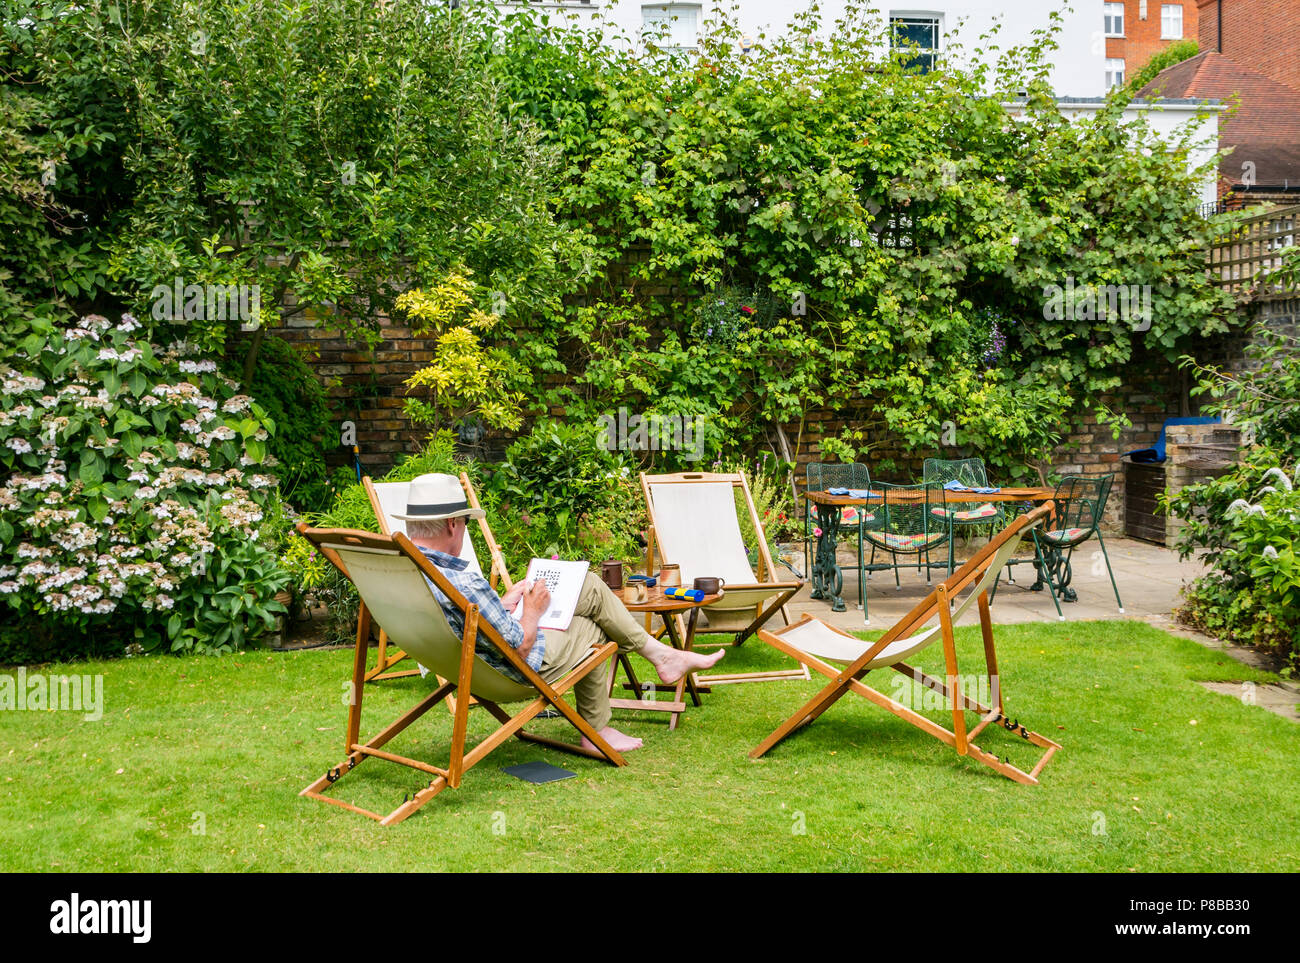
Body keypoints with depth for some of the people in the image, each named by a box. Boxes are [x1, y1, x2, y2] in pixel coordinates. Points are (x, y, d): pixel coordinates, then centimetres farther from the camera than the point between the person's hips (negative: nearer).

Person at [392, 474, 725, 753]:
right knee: (591, 630, 21)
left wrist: (504, 603, 9)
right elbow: (519, 647, -27)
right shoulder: (463, 585, -38)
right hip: (522, 669, -9)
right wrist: (533, 611, -9)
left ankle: (659, 653, 26)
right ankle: (596, 732, 37)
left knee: (591, 587, 13)